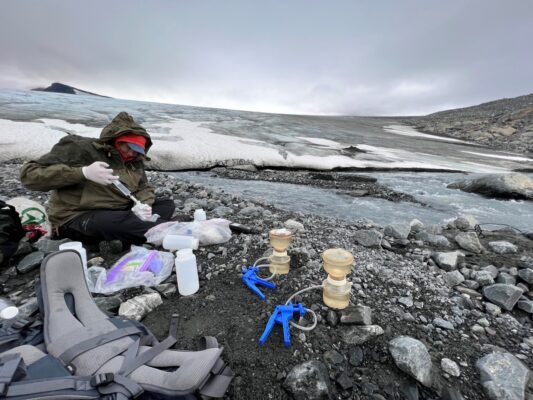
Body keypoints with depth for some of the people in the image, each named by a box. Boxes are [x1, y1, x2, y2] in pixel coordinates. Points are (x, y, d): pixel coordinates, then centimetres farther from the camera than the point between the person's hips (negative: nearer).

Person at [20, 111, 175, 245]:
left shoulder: (135, 161, 7)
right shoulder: (81, 148, -9)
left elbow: (144, 188, 10)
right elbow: (29, 174, -11)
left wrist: (143, 205, -15)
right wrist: (83, 172, -27)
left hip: (117, 214, 7)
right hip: (76, 218, -6)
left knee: (167, 205, -8)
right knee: (119, 221, -39)